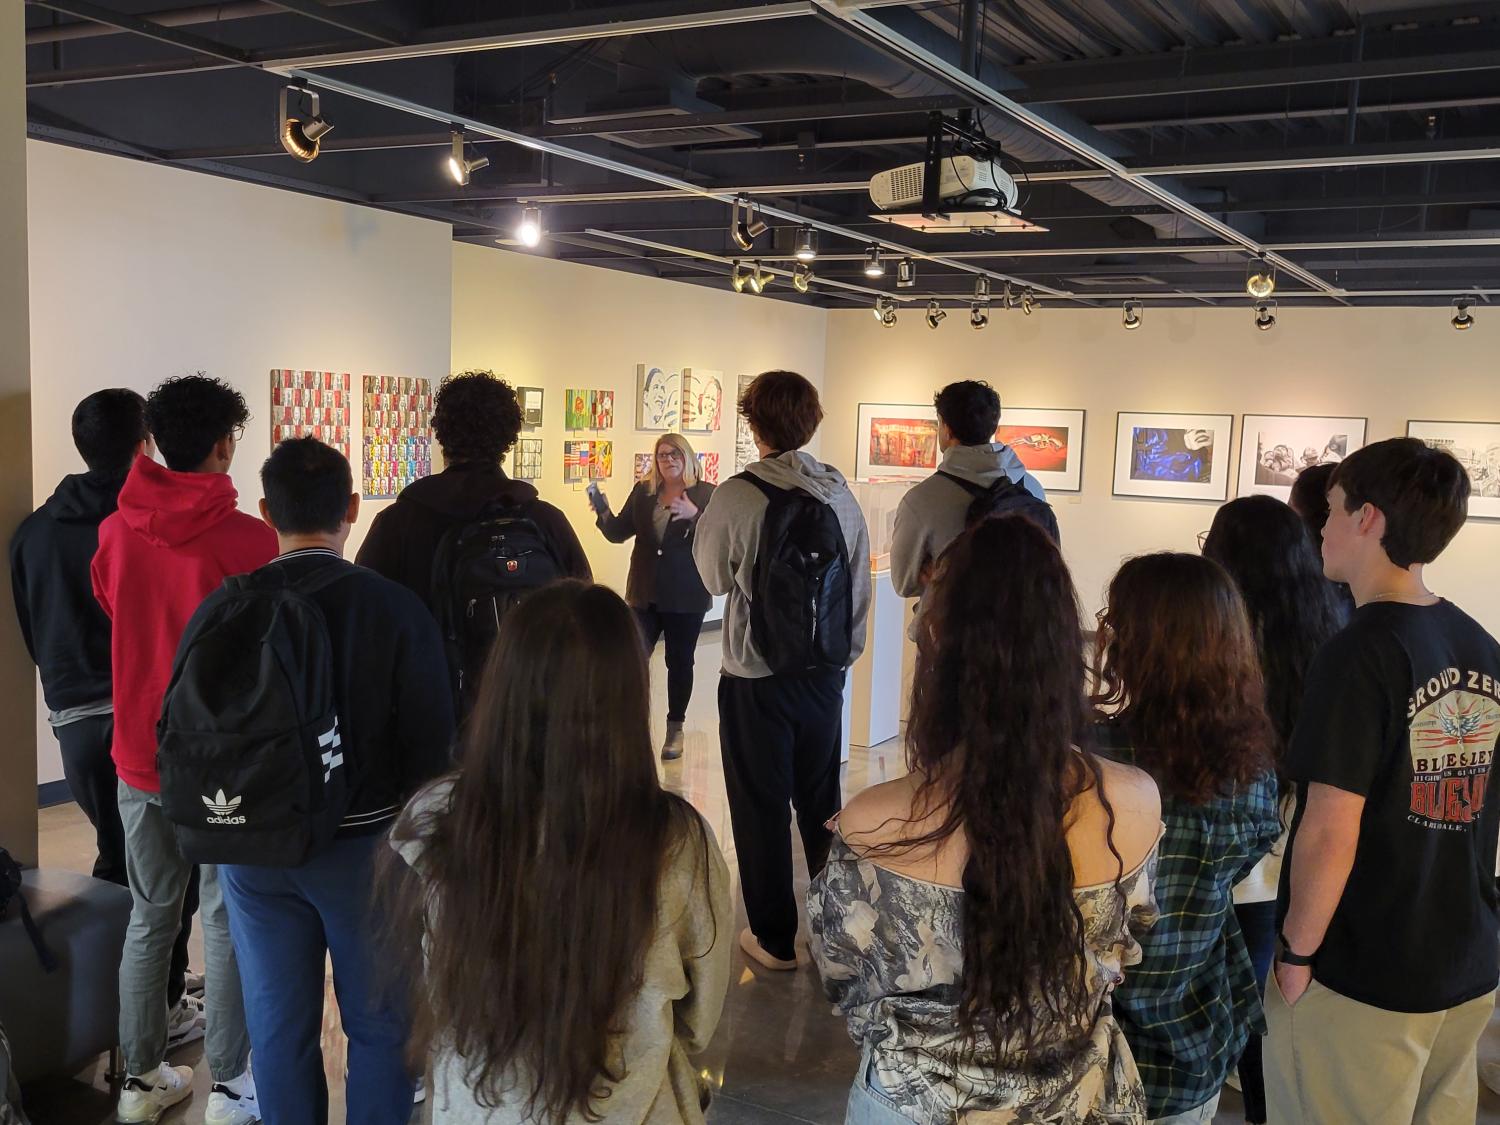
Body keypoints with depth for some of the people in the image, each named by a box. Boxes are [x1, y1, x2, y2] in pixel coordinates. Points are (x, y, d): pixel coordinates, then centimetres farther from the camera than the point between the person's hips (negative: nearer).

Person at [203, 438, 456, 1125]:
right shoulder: (396, 608, -14)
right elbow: (430, 740, -10)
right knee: (379, 1022, 14)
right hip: (366, 844, -2)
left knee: (278, 1025, 16)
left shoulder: (221, 609, -7)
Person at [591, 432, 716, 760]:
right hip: (645, 593, 3)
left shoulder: (705, 494, -4)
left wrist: (694, 515, -32)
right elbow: (619, 533, 7)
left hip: (686, 596, -2)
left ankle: (675, 729, 21)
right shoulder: (642, 491, 7)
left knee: (679, 662, 8)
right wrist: (605, 513, -12)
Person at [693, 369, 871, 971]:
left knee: (761, 808, 9)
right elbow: (860, 582, 5)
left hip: (756, 680, -4)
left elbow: (714, 576, -2)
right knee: (820, 803, 19)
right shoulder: (840, 494, -3)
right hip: (825, 673, 5)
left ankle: (775, 939, 19)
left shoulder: (737, 496, -16)